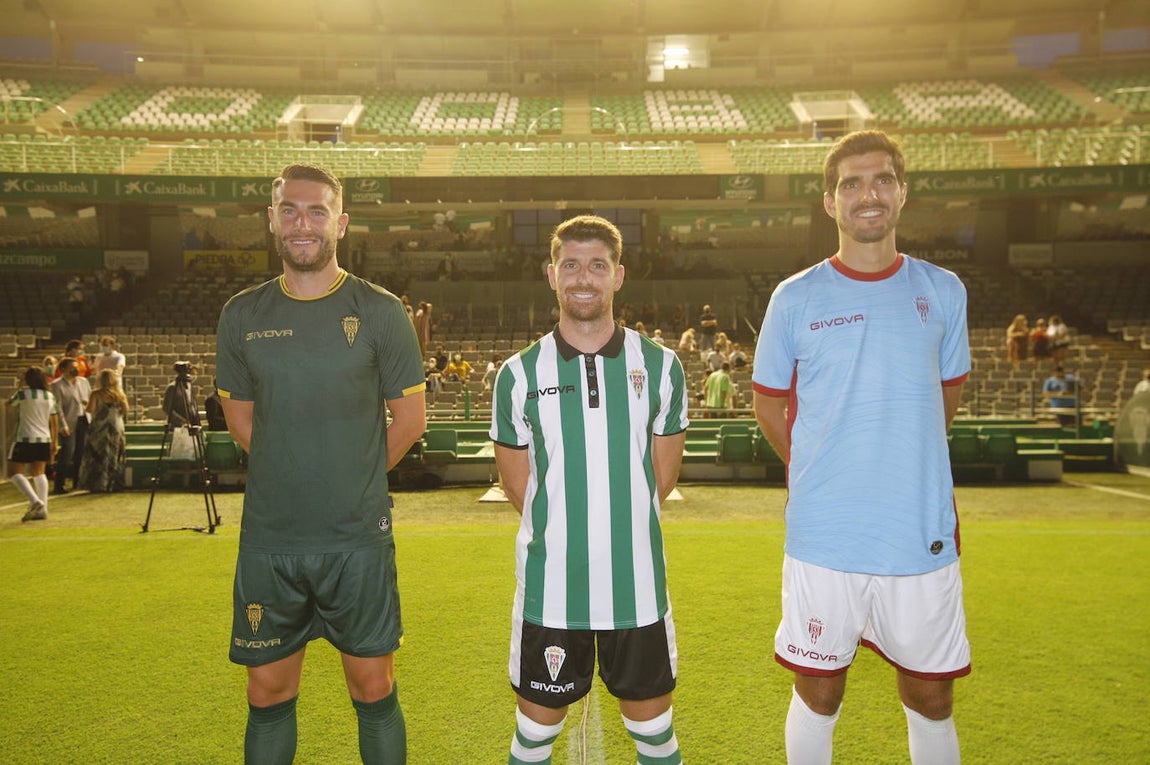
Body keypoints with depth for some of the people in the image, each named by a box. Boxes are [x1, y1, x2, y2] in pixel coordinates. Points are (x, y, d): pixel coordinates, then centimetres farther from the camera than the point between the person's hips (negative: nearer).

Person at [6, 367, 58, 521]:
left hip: (25, 439, -5)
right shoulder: (50, 396, 6)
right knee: (39, 473, 13)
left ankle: (35, 501, -15)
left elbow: (9, 404, 11)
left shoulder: (23, 394, -9)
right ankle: (42, 509, 9)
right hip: (44, 439, 5)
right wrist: (54, 442, 18)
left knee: (14, 472, 3)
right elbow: (54, 423, 11)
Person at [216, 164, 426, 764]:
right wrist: (294, 480, 9)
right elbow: (240, 418, 14)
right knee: (268, 693, 13)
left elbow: (410, 418, 1)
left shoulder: (379, 312, -4)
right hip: (268, 539, 3)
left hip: (358, 539, -2)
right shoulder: (242, 315, 4)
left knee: (373, 688, 8)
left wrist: (356, 482, 6)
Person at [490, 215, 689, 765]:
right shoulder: (519, 374, -3)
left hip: (637, 580, 1)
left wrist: (620, 528, 7)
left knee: (652, 721, 15)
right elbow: (516, 483, 5)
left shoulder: (660, 366, 0)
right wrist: (561, 532, 6)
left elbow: (663, 474, 7)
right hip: (549, 582, 0)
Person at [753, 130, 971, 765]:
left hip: (924, 533, 2)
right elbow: (770, 405, 8)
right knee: (818, 694, 11)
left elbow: (947, 395, 16)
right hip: (822, 536, -1)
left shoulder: (943, 291, 4)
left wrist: (904, 469, 12)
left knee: (931, 698, 14)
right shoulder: (795, 298, -2)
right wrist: (820, 475, 7)